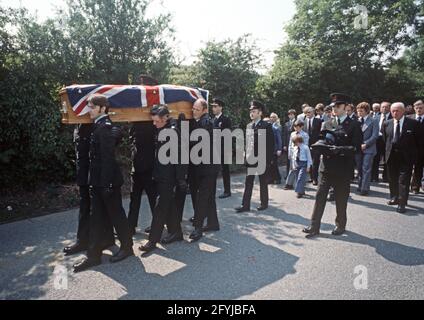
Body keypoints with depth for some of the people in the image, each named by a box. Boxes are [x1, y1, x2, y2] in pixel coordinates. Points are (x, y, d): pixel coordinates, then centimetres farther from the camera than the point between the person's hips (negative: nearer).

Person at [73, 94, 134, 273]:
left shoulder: (104, 127, -16)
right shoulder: (100, 126, 11)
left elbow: (108, 157, -20)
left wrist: (106, 183, -20)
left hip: (107, 181, -9)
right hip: (98, 181, 9)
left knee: (116, 214, 6)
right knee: (96, 218, 11)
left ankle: (127, 247, 24)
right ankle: (94, 256, 20)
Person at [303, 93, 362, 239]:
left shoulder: (353, 125, -4)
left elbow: (356, 147, -10)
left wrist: (339, 149, -22)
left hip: (343, 168, -4)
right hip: (327, 166, 4)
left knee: (341, 199, 9)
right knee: (320, 196, 2)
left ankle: (340, 225, 28)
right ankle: (314, 227, 9)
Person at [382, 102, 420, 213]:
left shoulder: (413, 123, -7)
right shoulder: (387, 124, 3)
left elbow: (418, 141, -2)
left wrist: (414, 154, -2)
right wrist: (388, 151, 9)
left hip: (406, 157, -4)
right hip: (391, 156, 4)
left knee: (404, 180, -4)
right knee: (392, 179, 15)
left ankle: (402, 203, 1)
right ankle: (395, 198, 32)